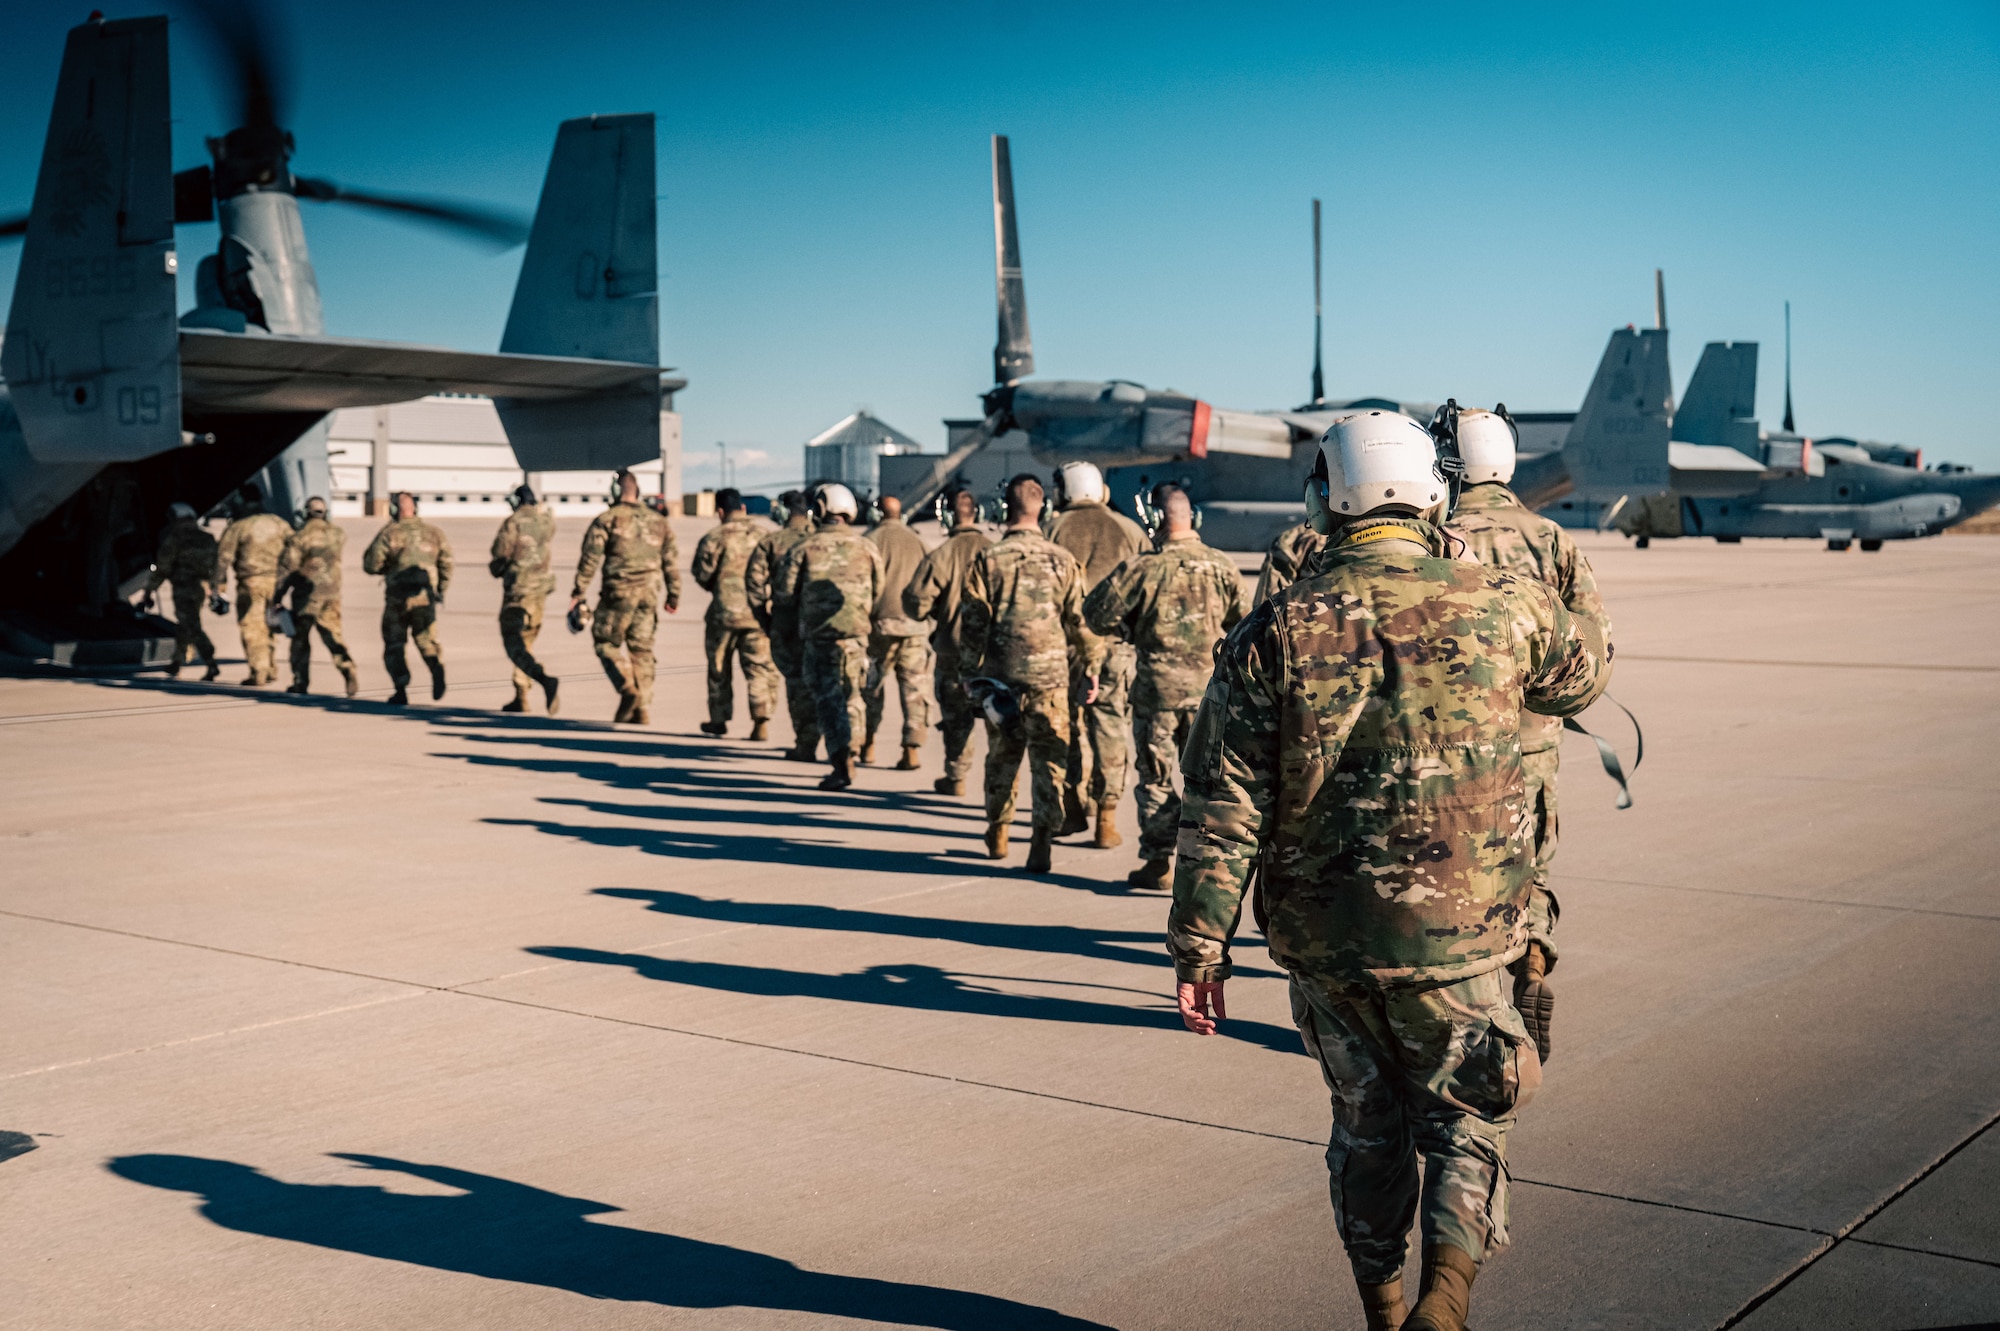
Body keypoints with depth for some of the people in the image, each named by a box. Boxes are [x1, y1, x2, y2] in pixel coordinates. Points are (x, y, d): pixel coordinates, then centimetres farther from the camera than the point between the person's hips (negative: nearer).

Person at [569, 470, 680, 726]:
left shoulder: (606, 520, -3)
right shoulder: (658, 521, 11)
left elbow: (590, 558, -7)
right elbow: (671, 560, 13)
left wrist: (578, 592, -3)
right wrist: (674, 594, 21)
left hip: (619, 592, -4)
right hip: (649, 593, 4)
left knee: (606, 641, 9)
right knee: (642, 649, 9)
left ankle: (628, 690, -11)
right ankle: (643, 710, 7)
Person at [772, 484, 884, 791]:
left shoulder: (804, 548, -2)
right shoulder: (867, 548, 3)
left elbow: (783, 592, -1)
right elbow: (881, 591, 7)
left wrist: (793, 629, 14)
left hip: (817, 634, -1)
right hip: (855, 633, 1)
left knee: (827, 697, 4)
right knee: (850, 697, 12)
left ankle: (841, 758, -8)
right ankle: (846, 755, 10)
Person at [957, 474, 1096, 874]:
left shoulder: (988, 559, -4)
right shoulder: (1062, 560, -2)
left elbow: (972, 621, -3)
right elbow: (1080, 619, 2)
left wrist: (968, 671, 7)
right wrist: (1090, 668, 11)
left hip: (1000, 674, 1)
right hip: (1050, 675, -1)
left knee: (1002, 756, 16)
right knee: (1048, 761, 3)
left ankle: (997, 834, 28)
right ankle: (1042, 842, -5)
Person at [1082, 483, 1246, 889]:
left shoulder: (1141, 569, -12)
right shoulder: (1221, 566, -4)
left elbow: (1096, 615, -7)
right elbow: (1243, 620, 5)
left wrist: (1132, 632, 9)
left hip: (1157, 687, -2)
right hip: (1208, 687, 2)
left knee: (1156, 779, 8)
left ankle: (1158, 863, 10)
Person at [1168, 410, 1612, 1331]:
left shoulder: (1273, 631, -6)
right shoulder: (1498, 607, -6)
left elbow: (1221, 806, -7)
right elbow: (1585, 673, 17)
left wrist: (1198, 946, -2)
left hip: (1321, 939, 2)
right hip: (1454, 934, -1)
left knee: (1366, 1127, 19)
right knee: (1466, 1123, 13)